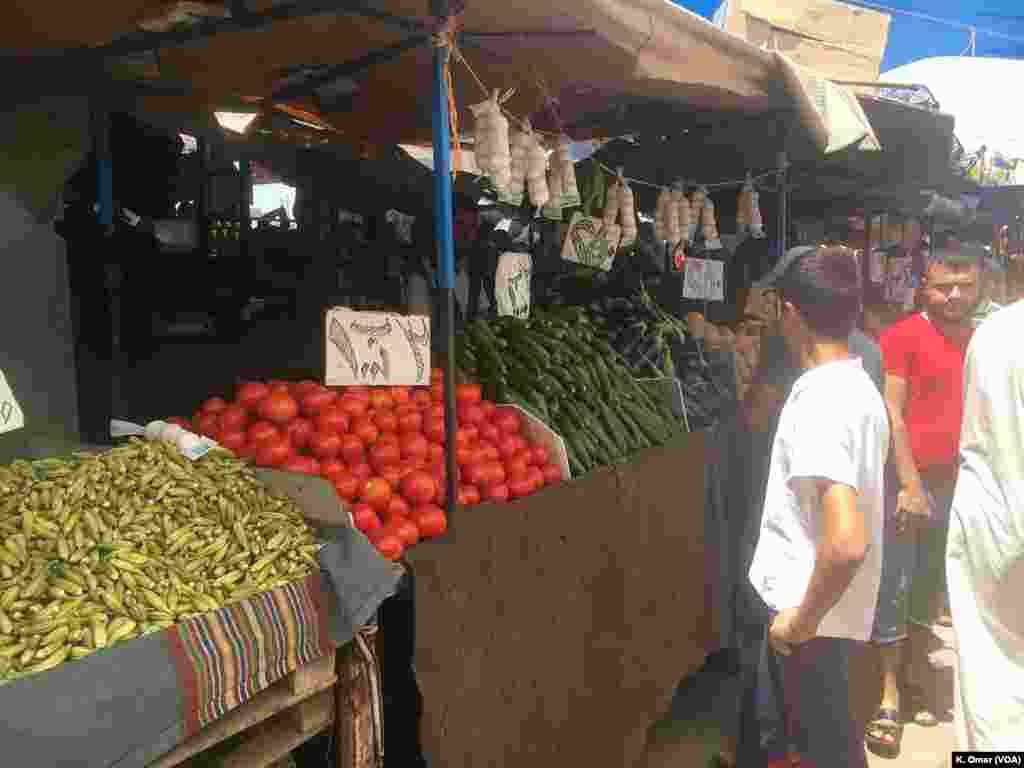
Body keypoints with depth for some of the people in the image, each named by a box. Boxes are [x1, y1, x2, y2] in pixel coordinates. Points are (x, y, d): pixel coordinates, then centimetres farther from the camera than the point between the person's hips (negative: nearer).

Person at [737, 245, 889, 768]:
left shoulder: (818, 400, -26)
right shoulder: (859, 385, 4)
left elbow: (847, 541, -35)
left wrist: (803, 620, -20)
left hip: (807, 612, -8)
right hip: (810, 600, 8)